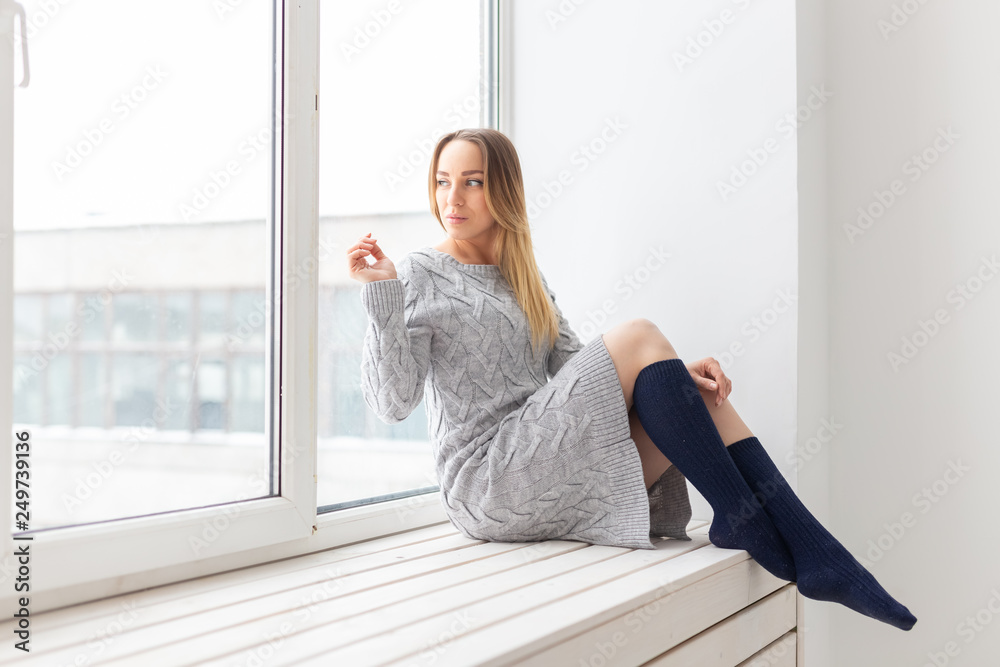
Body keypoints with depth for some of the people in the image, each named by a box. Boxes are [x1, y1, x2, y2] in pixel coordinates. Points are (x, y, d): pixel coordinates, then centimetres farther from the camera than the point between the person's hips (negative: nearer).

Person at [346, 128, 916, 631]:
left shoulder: (524, 277, 19)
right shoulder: (420, 278, -1)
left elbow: (577, 370, 11)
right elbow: (392, 402, -11)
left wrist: (673, 376, -5)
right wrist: (382, 296, -22)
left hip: (555, 477, 7)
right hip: (487, 481, -7)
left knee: (699, 390, -9)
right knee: (637, 336, -19)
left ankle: (814, 552, -16)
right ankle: (738, 516, -15)